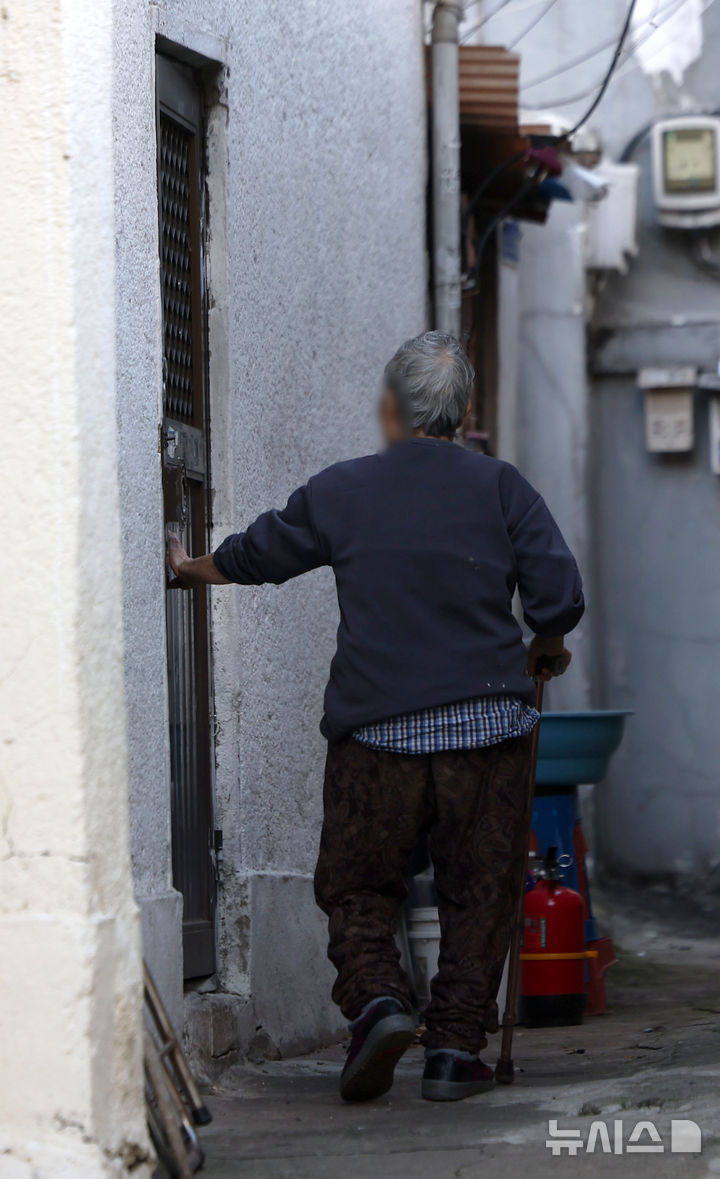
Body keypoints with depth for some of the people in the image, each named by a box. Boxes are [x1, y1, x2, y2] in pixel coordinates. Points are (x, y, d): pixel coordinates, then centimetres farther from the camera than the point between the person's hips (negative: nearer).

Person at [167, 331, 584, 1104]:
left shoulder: (340, 492, 3)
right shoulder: (501, 488, 0)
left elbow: (255, 556, 18)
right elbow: (559, 596, -6)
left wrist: (190, 570, 38)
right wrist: (545, 650, 15)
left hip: (377, 730, 0)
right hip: (487, 724, 0)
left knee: (356, 887, 10)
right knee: (477, 893, 9)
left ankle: (376, 1002, -13)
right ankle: (455, 1048, 4)